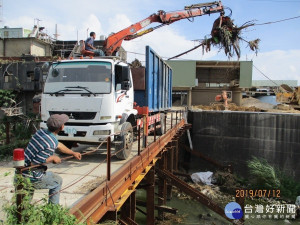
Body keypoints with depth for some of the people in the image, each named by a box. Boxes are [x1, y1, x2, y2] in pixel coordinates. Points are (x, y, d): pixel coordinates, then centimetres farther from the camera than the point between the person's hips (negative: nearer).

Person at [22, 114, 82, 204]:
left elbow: (58, 145, 20)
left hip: (21, 173, 8)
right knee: (57, 181, 15)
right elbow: (34, 163, -28)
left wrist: (73, 153, 31)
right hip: (32, 178, -8)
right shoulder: (51, 144, -26)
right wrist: (52, 158, -14)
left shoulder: (41, 132, 4)